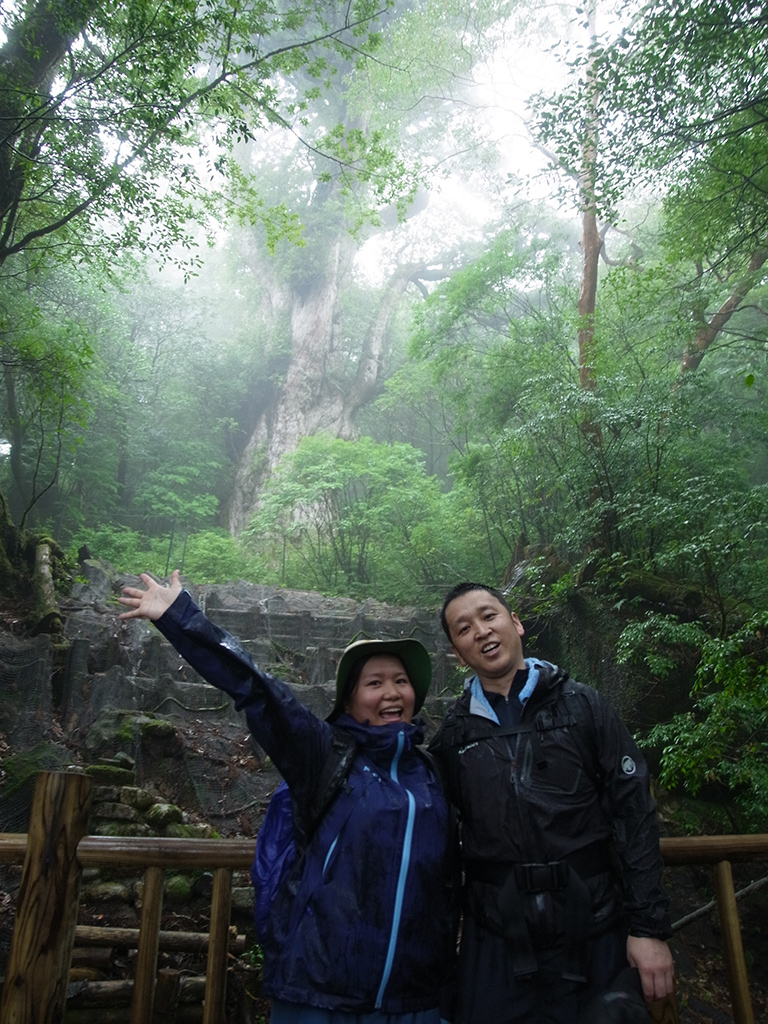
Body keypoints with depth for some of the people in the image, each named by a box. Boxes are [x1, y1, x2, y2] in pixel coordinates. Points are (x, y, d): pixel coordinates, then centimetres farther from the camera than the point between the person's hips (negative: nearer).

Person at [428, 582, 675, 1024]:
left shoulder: (582, 706, -4)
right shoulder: (453, 736, 2)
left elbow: (634, 814, -4)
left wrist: (649, 926, -7)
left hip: (594, 929, -1)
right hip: (496, 938, 1)